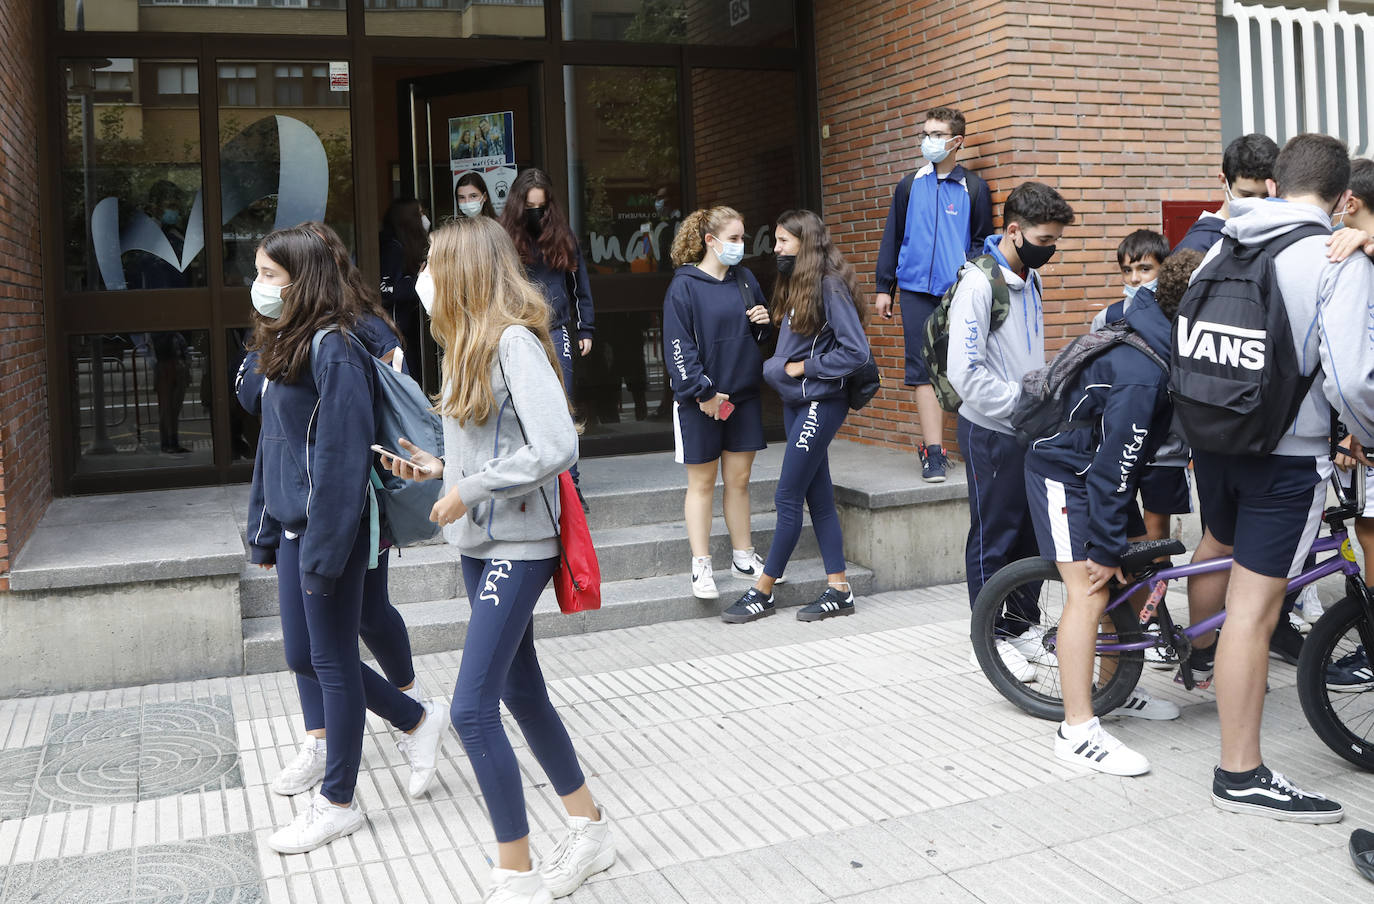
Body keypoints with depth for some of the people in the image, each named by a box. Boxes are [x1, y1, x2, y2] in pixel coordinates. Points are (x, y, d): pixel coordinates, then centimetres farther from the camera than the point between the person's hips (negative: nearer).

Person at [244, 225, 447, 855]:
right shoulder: (280, 348, 12)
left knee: (331, 661, 4)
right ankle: (418, 720, 33)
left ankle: (337, 804, 21)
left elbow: (343, 457, -21)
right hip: (292, 526, 9)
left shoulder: (334, 351, -17)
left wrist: (323, 551, -21)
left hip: (330, 530, -9)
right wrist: (263, 532, 17)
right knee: (303, 657, 15)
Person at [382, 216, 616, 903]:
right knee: (521, 691, 15)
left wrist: (468, 491, -19)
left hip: (516, 546, -10)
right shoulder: (473, 342, 12)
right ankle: (589, 829, 32)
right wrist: (442, 466, 5)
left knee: (472, 707, -9)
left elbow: (556, 447, -26)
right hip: (480, 542, 10)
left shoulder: (515, 341, -16)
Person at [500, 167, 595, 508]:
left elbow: (579, 284, 14)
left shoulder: (562, 236, 8)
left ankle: (570, 482, 8)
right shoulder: (504, 238, 1)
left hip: (556, 333, 1)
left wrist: (585, 330, 12)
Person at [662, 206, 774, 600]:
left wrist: (764, 323, -3)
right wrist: (702, 391, -15)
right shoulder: (684, 286, -8)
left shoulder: (745, 279, 9)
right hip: (701, 400, -5)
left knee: (739, 479, 11)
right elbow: (678, 346, -11)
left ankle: (743, 556, 23)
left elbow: (762, 332, 20)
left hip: (743, 394, 5)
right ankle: (701, 565, 11)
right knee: (702, 482, 4)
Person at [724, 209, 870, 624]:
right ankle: (838, 590, 17)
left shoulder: (830, 285, -14)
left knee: (787, 498, -2)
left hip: (821, 403, -9)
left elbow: (856, 352, -19)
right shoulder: (794, 284, 13)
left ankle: (763, 591, 8)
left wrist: (803, 367, -12)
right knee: (818, 497, 10)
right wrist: (777, 366, -1)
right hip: (796, 402, 9)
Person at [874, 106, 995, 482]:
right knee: (923, 370, -3)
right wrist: (884, 288, 11)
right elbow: (892, 237, 15)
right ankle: (933, 452, -2)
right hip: (917, 291, 1)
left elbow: (982, 242, 9)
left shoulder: (974, 187, 7)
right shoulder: (910, 185, 12)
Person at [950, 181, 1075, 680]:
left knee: (1031, 533, 14)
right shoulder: (979, 284, -17)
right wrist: (1023, 402, -22)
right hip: (992, 431, -8)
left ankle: (1025, 627, 27)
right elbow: (965, 372, -24)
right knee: (993, 537, 1)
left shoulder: (1030, 280, 10)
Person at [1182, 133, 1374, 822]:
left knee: (1218, 545, 31)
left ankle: (1200, 655, 57)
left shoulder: (1223, 246, 4)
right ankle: (1241, 775, 4)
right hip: (1288, 453, -6)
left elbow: (1186, 340, 11)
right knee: (1253, 607, -4)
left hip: (1212, 437, 7)